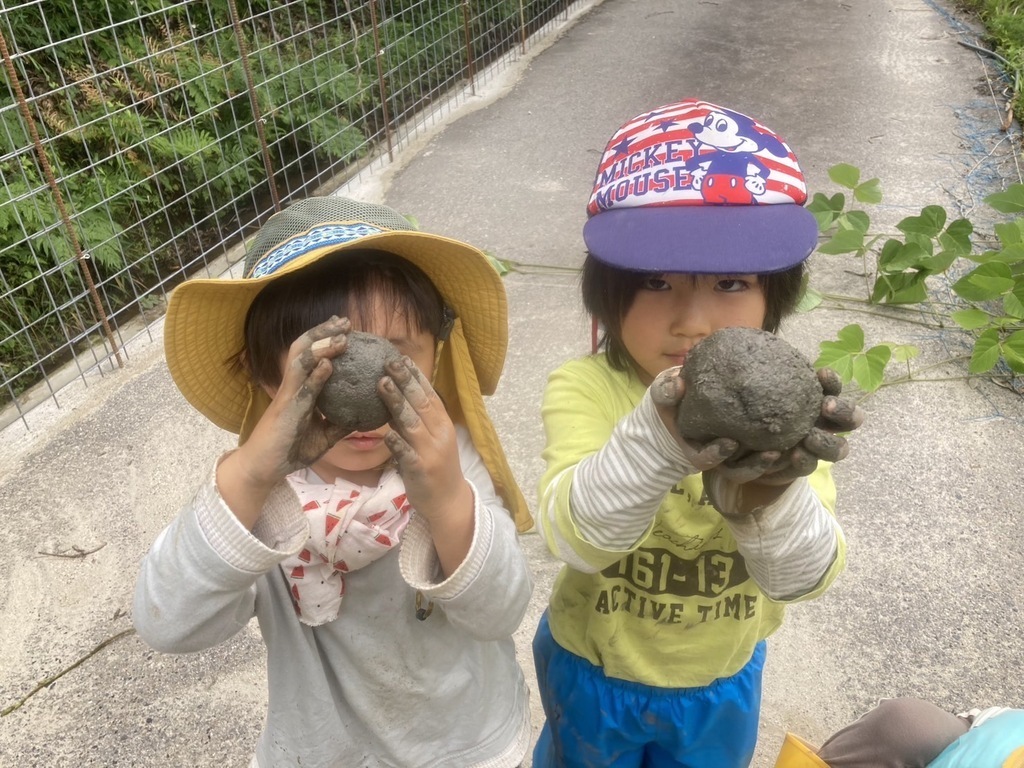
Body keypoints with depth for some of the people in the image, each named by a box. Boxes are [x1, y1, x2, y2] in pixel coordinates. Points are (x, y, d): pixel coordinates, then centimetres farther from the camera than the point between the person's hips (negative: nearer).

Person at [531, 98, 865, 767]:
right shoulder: (583, 389, -26)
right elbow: (575, 539, -39)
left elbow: (807, 576, -29)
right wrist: (657, 438, -57)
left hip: (723, 676, 2)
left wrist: (765, 495, -51)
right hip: (594, 664, -1)